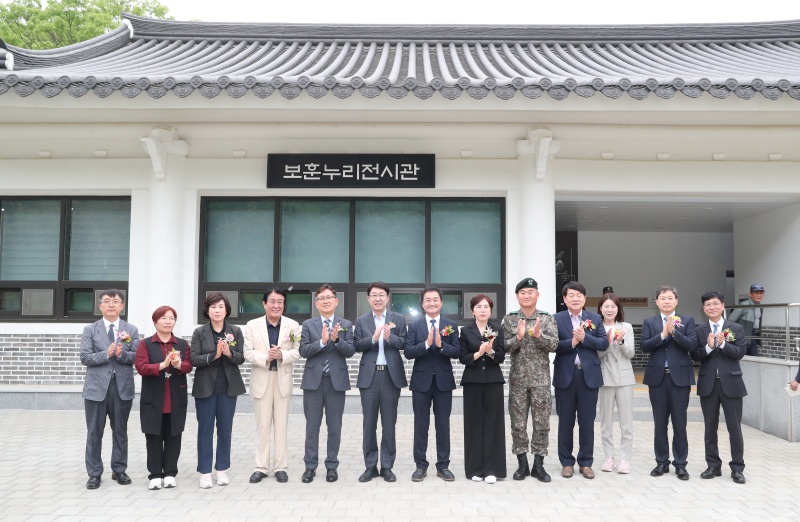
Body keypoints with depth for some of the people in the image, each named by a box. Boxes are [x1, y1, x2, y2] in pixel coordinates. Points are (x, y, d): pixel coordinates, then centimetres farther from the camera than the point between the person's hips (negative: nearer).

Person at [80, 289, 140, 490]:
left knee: (120, 431, 10)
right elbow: (85, 358, -5)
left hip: (123, 387, 1)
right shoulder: (90, 330, 3)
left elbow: (137, 357, -2)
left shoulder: (131, 330, 6)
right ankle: (94, 473, 14)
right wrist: (106, 354, -19)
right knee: (94, 432, 4)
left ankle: (119, 470, 22)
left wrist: (121, 354, -20)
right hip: (96, 387, -1)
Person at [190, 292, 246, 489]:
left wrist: (229, 353, -21)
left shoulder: (235, 331, 3)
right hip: (205, 387, -1)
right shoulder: (199, 332, -1)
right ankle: (205, 471, 12)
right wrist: (214, 355, -22)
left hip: (228, 387, 2)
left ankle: (222, 469, 19)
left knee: (225, 428, 8)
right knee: (205, 429, 4)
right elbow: (194, 359, -9)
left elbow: (241, 358, -1)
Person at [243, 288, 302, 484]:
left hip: (283, 379, 0)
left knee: (281, 424, 7)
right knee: (262, 425, 7)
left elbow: (298, 352, -5)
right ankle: (261, 466, 15)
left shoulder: (293, 325, 0)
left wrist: (282, 355, -23)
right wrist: (266, 358, -21)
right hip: (261, 379, 0)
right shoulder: (252, 325, 1)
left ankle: (280, 466, 15)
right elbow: (248, 353, -5)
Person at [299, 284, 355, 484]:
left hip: (336, 381, 0)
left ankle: (332, 466, 16)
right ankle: (310, 466, 14)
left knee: (334, 427, 6)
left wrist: (336, 340, -21)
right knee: (312, 426, 5)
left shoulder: (346, 324, 4)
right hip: (313, 380, 0)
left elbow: (350, 351, -4)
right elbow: (303, 351, -6)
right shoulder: (308, 324, 5)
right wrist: (322, 341, -20)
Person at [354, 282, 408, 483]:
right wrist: (373, 338, -19)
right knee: (369, 424, 6)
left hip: (391, 375, -1)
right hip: (369, 376, 1)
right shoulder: (361, 320, 7)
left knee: (389, 424, 5)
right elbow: (357, 346, -3)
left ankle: (387, 466, 14)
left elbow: (404, 343, -3)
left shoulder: (398, 319, 5)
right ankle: (370, 466, 15)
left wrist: (389, 338, -21)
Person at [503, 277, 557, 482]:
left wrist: (538, 335, -25)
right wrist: (518, 337, -22)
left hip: (541, 379, 0)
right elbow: (504, 347, -4)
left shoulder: (548, 319, 2)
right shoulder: (509, 319, 2)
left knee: (542, 423, 4)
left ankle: (539, 465, 14)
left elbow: (554, 344, -8)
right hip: (517, 379, 0)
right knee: (518, 423, 5)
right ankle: (522, 464, 16)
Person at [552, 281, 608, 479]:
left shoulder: (595, 319, 7)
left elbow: (604, 344, -3)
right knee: (565, 421, 7)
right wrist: (572, 342, -20)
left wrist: (584, 338, -16)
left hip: (589, 375, 1)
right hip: (565, 376, -1)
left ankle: (586, 462, 17)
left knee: (587, 422, 6)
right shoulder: (556, 319, 1)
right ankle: (567, 462, 17)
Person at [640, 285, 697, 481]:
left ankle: (680, 464, 13)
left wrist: (674, 332, -18)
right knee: (660, 423, 8)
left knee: (679, 423, 3)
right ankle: (662, 462, 17)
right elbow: (644, 346, -5)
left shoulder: (687, 321, 4)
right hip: (657, 377, 1)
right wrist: (663, 334, -16)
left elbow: (692, 345, -8)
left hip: (679, 377, -1)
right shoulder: (649, 322, 7)